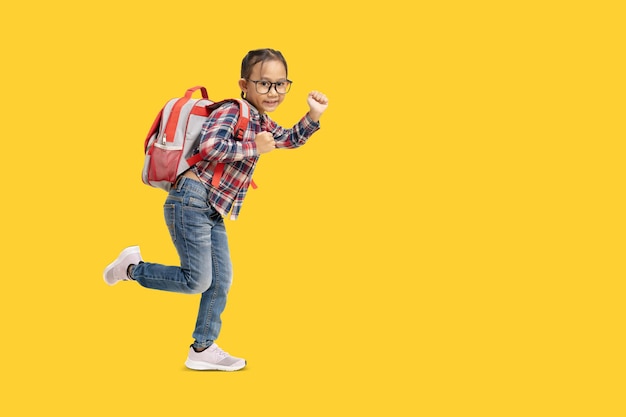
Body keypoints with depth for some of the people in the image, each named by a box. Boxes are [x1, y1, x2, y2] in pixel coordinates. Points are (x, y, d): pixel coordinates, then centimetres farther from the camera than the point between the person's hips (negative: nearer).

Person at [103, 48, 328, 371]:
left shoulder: (262, 123, 15)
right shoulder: (232, 112, -14)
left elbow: (291, 139, 30)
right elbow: (210, 146, -30)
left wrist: (313, 115, 13)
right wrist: (254, 147, -21)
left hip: (214, 213, 10)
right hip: (191, 202, -10)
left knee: (221, 281, 10)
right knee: (197, 281, -8)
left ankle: (203, 349, 19)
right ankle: (132, 267, 11)